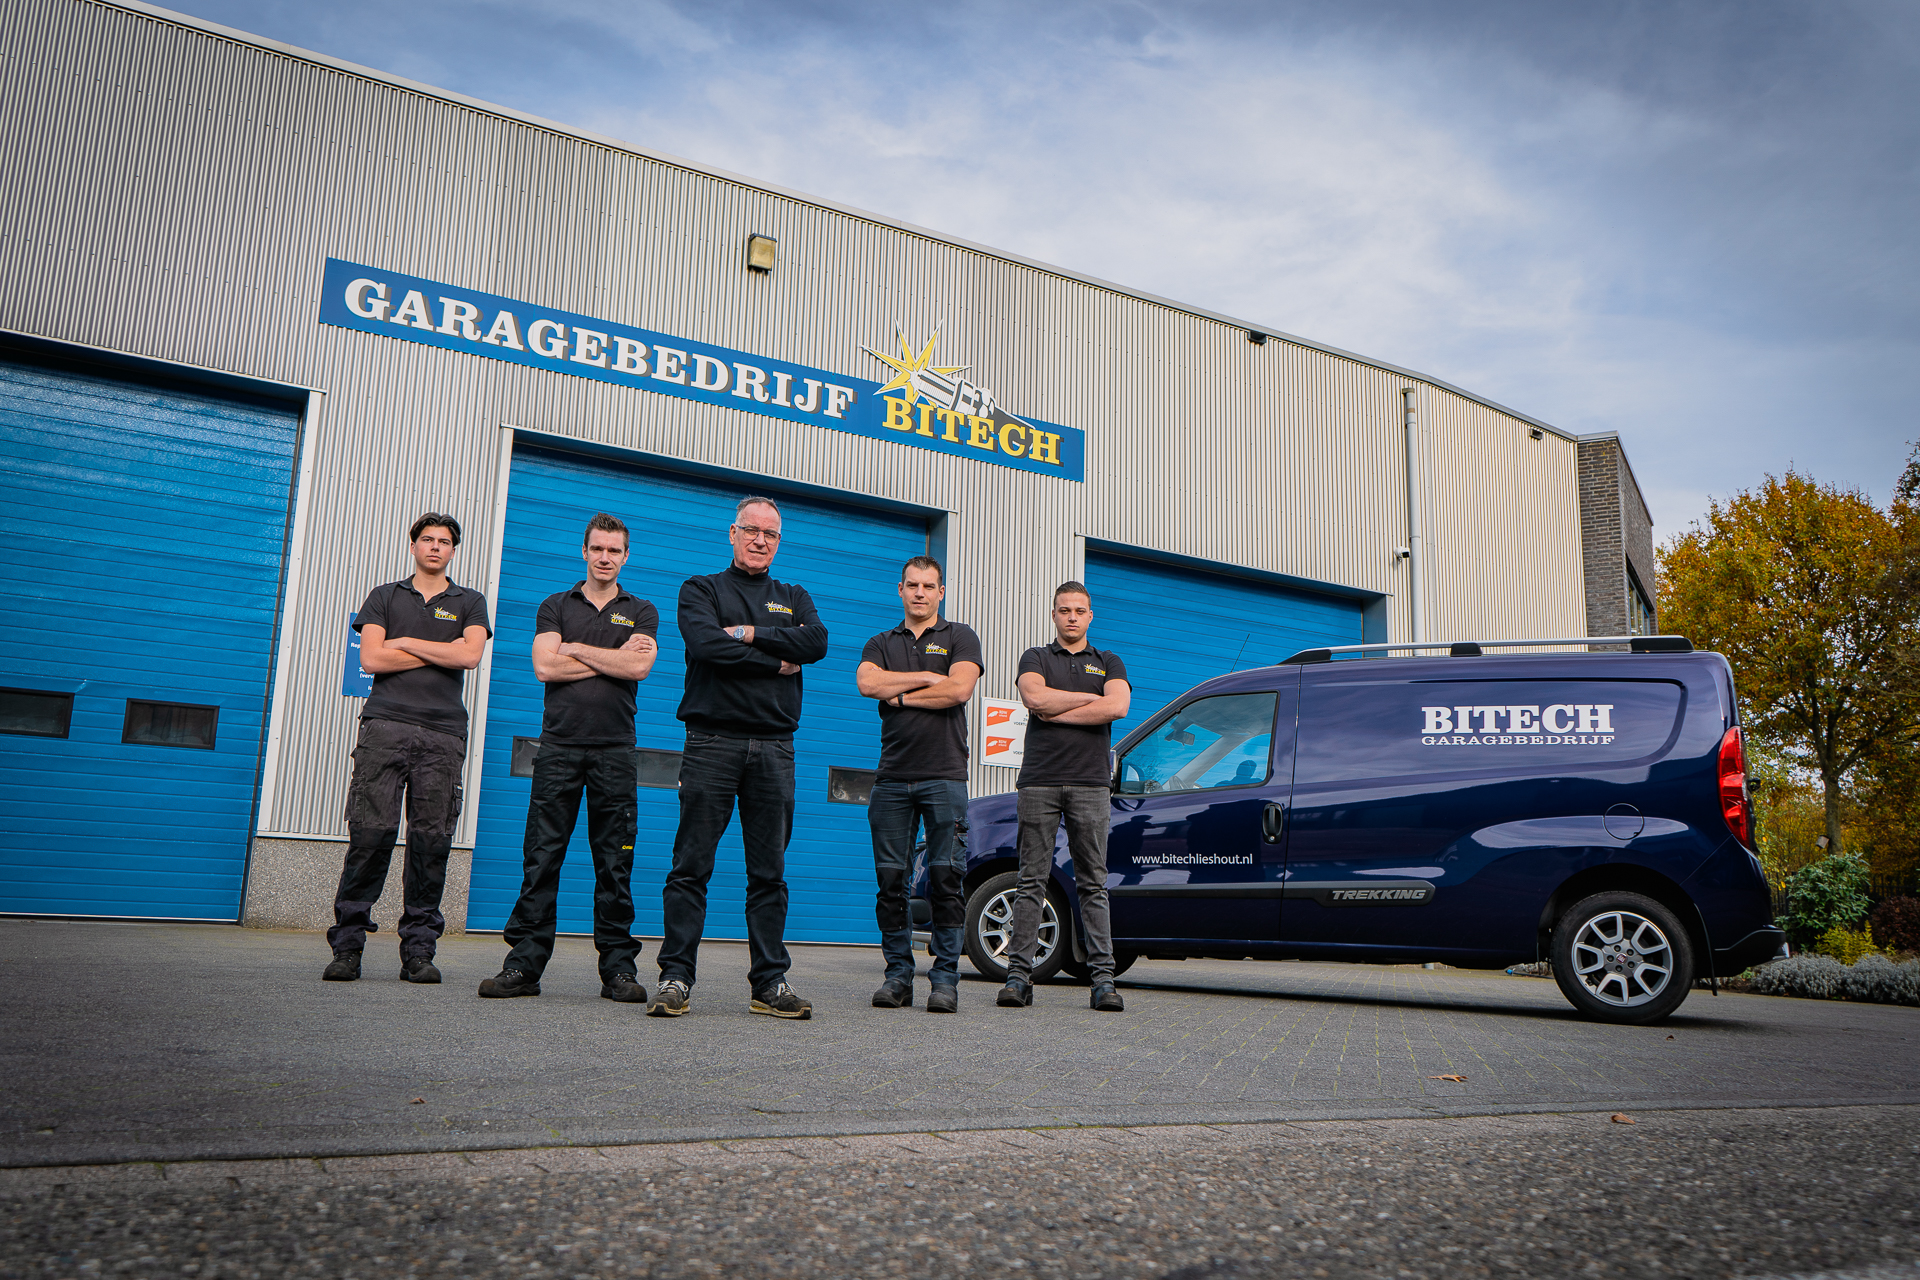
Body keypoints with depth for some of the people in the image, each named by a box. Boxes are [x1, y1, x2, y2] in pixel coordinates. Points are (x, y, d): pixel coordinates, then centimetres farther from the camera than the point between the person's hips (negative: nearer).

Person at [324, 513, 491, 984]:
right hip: (386, 724, 0)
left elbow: (471, 654, -2)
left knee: (432, 840, -4)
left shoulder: (469, 602, 17)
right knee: (371, 832, -9)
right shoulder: (383, 597, 18)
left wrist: (405, 643, 2)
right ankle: (347, 945, -1)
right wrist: (442, 653, 2)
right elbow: (372, 658, 3)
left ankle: (418, 950, 2)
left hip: (443, 733, 0)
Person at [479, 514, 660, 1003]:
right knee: (542, 857, -2)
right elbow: (545, 667, -1)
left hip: (614, 748, 0)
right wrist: (613, 658, -1)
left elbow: (639, 667, -5)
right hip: (559, 744, 1)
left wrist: (576, 649, 0)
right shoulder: (555, 606, 15)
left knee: (615, 863, 0)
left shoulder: (641, 612, 14)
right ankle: (524, 964, 3)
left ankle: (618, 967, 5)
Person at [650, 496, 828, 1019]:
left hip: (774, 747, 3)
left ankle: (770, 982, 7)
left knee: (770, 872, 3)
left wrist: (751, 634, -6)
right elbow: (706, 644, -10)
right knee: (691, 867, -4)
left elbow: (816, 642, -1)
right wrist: (777, 662, -4)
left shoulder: (794, 598, 21)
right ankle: (675, 977, 2)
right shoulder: (701, 590, 11)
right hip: (712, 741, -3)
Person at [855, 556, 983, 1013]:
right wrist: (927, 678, -3)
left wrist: (900, 696, -1)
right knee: (891, 880, 2)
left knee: (945, 879, -5)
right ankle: (898, 975, 10)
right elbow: (867, 683, -3)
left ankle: (945, 977, 2)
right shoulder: (880, 644, 18)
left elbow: (959, 688, -8)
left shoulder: (959, 637, 10)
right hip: (892, 777, 3)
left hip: (944, 775, -3)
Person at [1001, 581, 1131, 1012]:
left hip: (1090, 782, 1)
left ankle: (1103, 979, 1)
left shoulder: (1109, 663, 17)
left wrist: (1057, 712, -5)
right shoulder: (1036, 658, 15)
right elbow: (1034, 697, -9)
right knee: (1031, 880, -1)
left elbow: (1118, 706, -5)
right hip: (1039, 781, 0)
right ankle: (1019, 975, 2)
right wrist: (1090, 699, -2)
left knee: (1093, 883, 0)